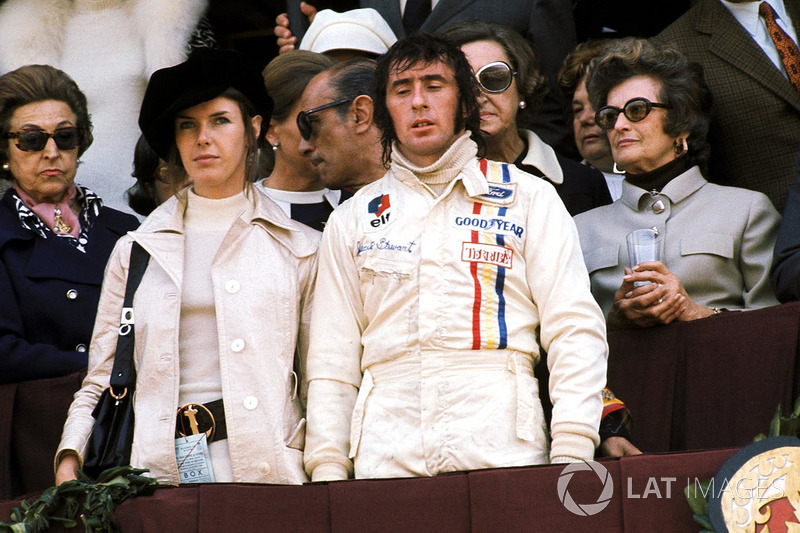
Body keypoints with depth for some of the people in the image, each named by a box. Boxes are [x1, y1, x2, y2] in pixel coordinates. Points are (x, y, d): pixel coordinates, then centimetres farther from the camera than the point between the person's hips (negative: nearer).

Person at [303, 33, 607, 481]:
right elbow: (332, 362, 15)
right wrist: (328, 469, 2)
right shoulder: (353, 221, 18)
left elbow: (575, 330, 4)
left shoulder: (528, 198, 12)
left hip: (500, 448, -1)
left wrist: (571, 456, -8)